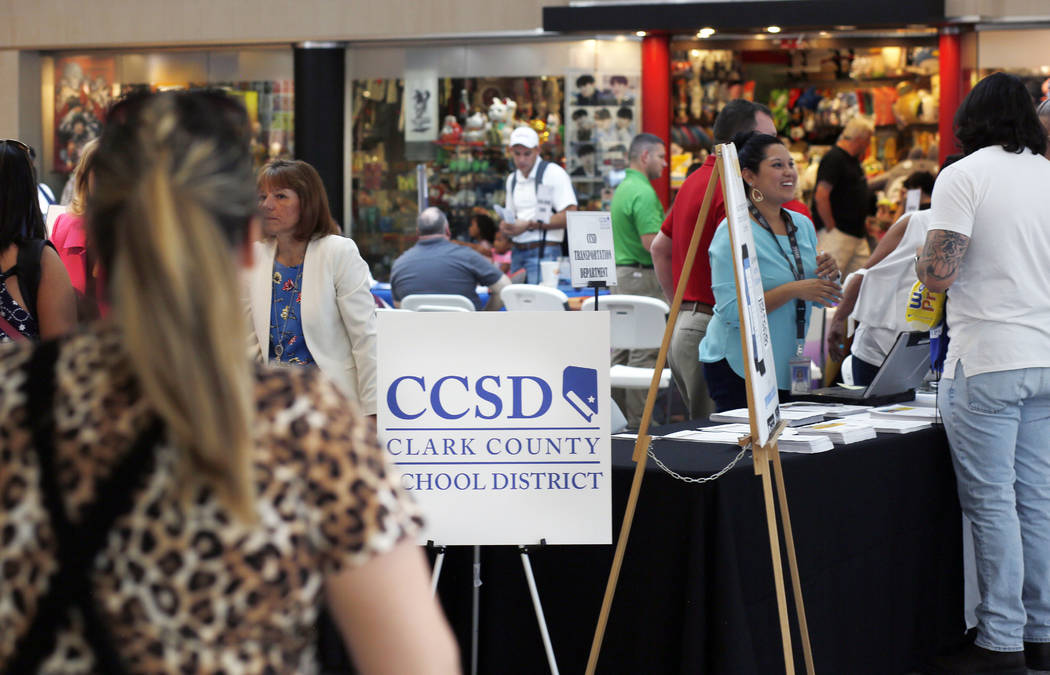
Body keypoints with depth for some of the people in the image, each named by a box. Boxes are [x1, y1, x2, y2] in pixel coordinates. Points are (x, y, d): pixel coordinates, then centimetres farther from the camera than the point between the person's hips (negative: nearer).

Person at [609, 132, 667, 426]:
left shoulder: (622, 188, 16)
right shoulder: (643, 193, -16)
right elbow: (651, 242, -23)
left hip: (620, 272, 10)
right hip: (641, 275, -10)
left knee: (619, 348, 13)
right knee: (644, 352, -6)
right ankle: (637, 420, -4)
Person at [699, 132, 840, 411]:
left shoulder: (803, 225, 10)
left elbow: (822, 300, 18)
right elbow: (732, 310, -20)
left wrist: (828, 277, -4)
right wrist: (793, 290, -25)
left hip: (788, 368, 6)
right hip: (738, 368, -6)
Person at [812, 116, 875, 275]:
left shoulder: (853, 160, 17)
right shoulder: (834, 159, -14)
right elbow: (820, 197, -21)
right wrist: (831, 228, -17)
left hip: (856, 233, 10)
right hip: (838, 233, -10)